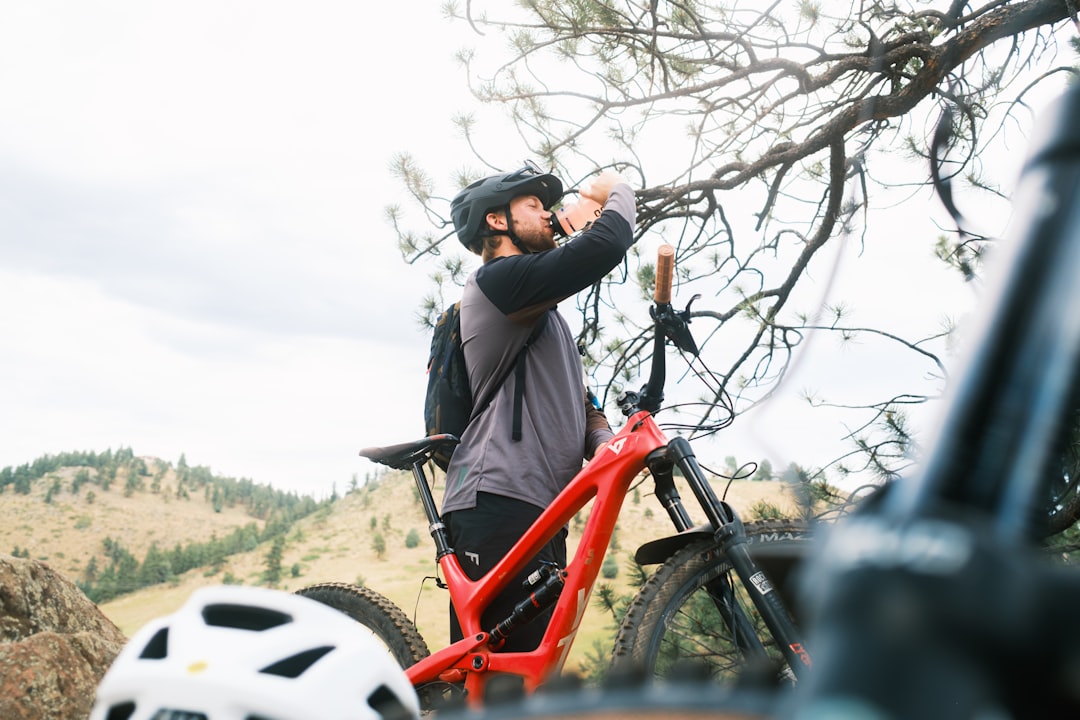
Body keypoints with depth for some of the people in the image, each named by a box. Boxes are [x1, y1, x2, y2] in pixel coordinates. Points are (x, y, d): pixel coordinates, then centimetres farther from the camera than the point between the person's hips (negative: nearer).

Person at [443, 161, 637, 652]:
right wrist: (616, 191, 8)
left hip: (541, 509, 10)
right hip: (497, 504, -10)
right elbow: (607, 244, -14)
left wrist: (601, 440, 3)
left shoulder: (542, 315, 30)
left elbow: (576, 399, 26)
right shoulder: (499, 280, -3)